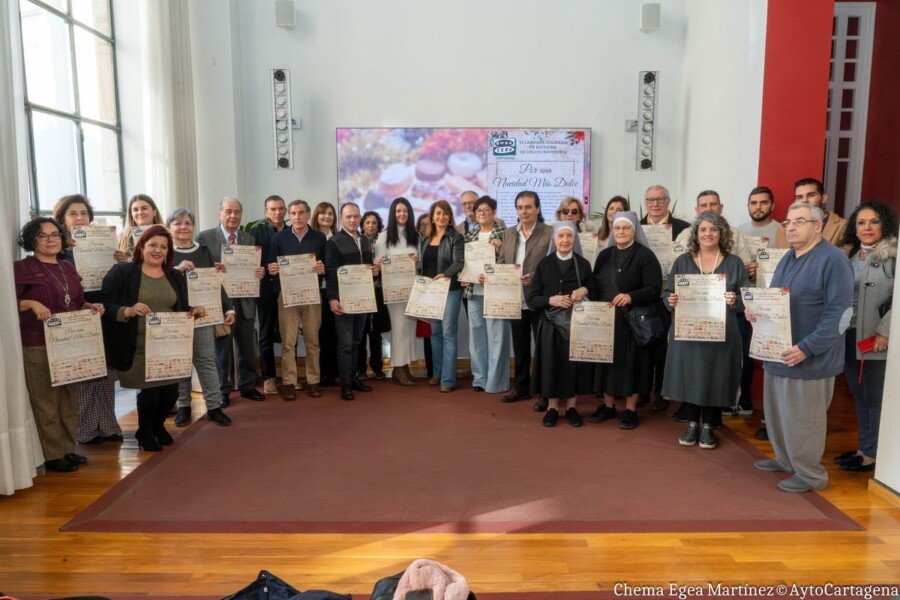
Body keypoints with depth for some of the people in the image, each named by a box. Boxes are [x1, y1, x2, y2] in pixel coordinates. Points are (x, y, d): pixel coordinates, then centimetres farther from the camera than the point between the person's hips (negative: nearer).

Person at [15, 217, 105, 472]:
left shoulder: (68, 268, 13)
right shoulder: (21, 268, -5)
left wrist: (91, 307, 1)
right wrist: (31, 304, -26)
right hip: (39, 346, -6)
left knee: (69, 399, 13)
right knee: (46, 402, 0)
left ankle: (68, 449, 25)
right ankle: (52, 456, 11)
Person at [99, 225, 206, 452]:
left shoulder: (176, 276, 14)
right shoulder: (122, 272, -2)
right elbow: (104, 305, -7)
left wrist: (194, 311, -3)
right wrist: (128, 311, -24)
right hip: (139, 349, -4)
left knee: (171, 392, 4)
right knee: (149, 392, -3)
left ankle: (158, 425, 38)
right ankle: (145, 432, 28)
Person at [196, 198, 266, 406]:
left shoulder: (249, 239, 11)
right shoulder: (205, 237, -2)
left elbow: (255, 269, 12)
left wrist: (260, 272, -9)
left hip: (245, 302, 4)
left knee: (247, 348, 12)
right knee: (222, 348, 6)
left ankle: (247, 386, 25)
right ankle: (223, 390, 18)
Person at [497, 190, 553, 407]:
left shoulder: (550, 233, -6)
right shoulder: (508, 234, 12)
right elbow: (501, 263, 14)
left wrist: (534, 278, -23)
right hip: (515, 300, 5)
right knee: (520, 347, 16)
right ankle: (521, 387, 30)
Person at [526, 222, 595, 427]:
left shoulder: (583, 264, 5)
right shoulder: (544, 264, 3)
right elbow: (531, 298, 0)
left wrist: (585, 291, -12)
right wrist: (551, 300, -16)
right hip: (551, 324, 0)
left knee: (574, 364, 4)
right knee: (552, 364, 2)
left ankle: (571, 407, 19)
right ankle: (552, 407, 16)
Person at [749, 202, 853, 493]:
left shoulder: (833, 259, -14)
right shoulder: (788, 258, 13)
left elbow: (840, 312, -20)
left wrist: (806, 348, -24)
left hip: (808, 358, -8)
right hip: (777, 353, 8)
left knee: (803, 419, 3)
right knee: (777, 412, 18)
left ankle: (810, 474, 21)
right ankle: (785, 459, 37)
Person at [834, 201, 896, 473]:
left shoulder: (893, 255, -8)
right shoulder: (850, 255, 12)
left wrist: (885, 332, -18)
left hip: (876, 340, -6)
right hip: (848, 337, 6)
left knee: (875, 399, 4)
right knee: (859, 397, 15)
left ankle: (872, 454, 16)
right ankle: (864, 448, 27)